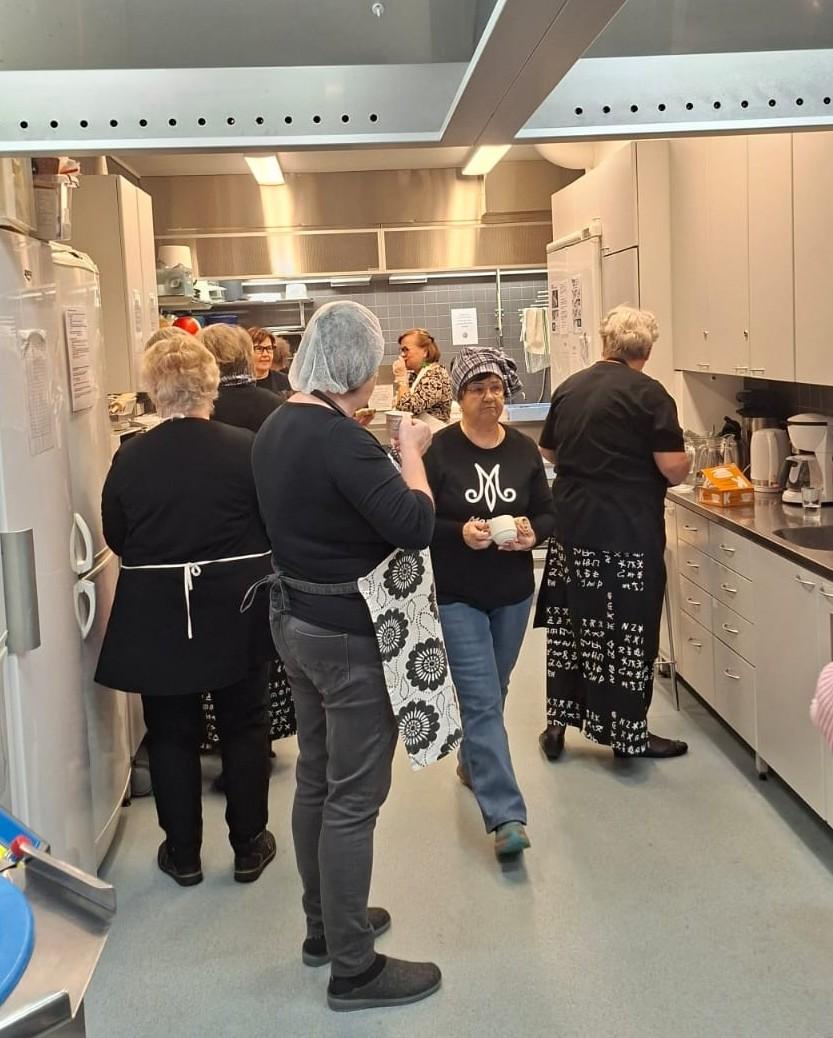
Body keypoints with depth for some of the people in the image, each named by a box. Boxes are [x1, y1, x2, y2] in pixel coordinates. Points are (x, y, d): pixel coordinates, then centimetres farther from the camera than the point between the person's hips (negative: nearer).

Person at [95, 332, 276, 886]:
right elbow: (276, 526, -2)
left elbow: (116, 537, 2)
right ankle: (249, 845, 24)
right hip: (238, 611, 0)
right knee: (244, 725, 15)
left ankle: (183, 854, 23)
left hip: (157, 616, 0)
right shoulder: (247, 449, -13)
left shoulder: (130, 458, -10)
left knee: (171, 733, 13)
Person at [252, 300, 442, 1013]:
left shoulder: (276, 429, 5)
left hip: (296, 620, 9)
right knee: (353, 799, 0)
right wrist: (411, 450, -10)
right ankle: (354, 970, 12)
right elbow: (415, 526, -24)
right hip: (350, 633, -9)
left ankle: (325, 926, 35)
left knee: (317, 780, 20)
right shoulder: (340, 438, -23)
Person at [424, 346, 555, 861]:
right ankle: (506, 815, -7)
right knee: (482, 701, -8)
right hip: (457, 595, -5)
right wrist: (460, 533, -26)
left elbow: (548, 512, 7)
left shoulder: (524, 449, 1)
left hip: (513, 593, 5)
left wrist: (533, 532, -15)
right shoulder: (438, 450, -12)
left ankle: (472, 761, 47)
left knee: (492, 693, 21)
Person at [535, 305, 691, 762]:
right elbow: (673, 468, -14)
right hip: (627, 535, -5)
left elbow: (550, 453, 19)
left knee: (570, 624, 14)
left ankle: (557, 722, 20)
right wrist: (685, 459, 8)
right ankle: (628, 734, 13)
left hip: (571, 528, 6)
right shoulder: (648, 394, -11)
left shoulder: (568, 388, 7)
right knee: (627, 632, 4)